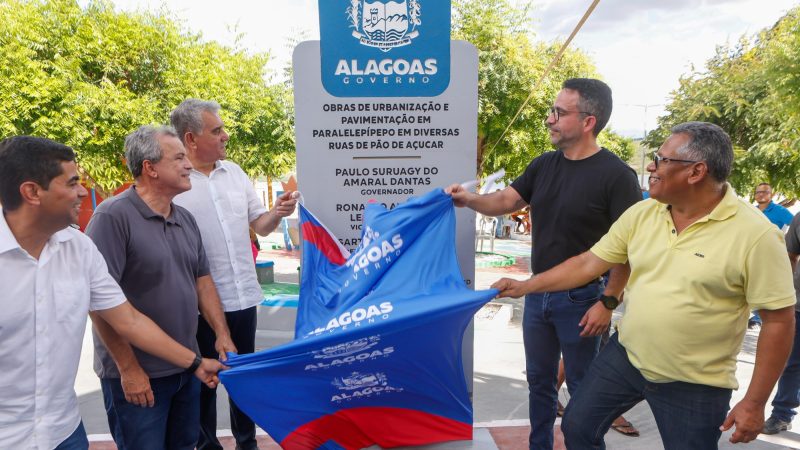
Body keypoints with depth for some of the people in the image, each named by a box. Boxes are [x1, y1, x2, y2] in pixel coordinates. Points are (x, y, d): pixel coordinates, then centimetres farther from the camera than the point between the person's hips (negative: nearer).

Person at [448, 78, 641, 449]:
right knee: (539, 380, 19)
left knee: (582, 387, 10)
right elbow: (506, 201, 5)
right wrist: (470, 200, -15)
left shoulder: (616, 175, -16)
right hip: (537, 293, 6)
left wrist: (608, 301, -18)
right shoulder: (544, 165, 4)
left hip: (580, 299, -6)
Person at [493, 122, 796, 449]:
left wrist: (754, 403, -11)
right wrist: (523, 287, 2)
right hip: (624, 356, 4)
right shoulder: (641, 214, -3)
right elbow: (588, 264, 2)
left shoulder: (755, 234, -17)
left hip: (695, 384, -4)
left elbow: (779, 320, -13)